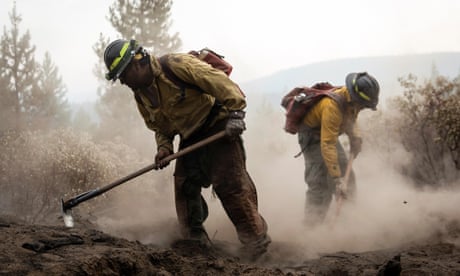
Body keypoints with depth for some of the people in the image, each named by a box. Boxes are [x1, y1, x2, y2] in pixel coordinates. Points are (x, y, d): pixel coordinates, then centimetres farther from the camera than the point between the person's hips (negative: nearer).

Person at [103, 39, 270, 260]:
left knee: (229, 182, -16)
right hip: (190, 138, 8)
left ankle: (255, 237, -10)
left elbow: (221, 82, -22)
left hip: (219, 126, -8)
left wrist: (235, 112, -26)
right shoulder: (141, 96, 5)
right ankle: (194, 240, 15)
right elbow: (160, 128, 16)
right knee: (184, 185, 2)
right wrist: (163, 147, -4)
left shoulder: (176, 65, -21)